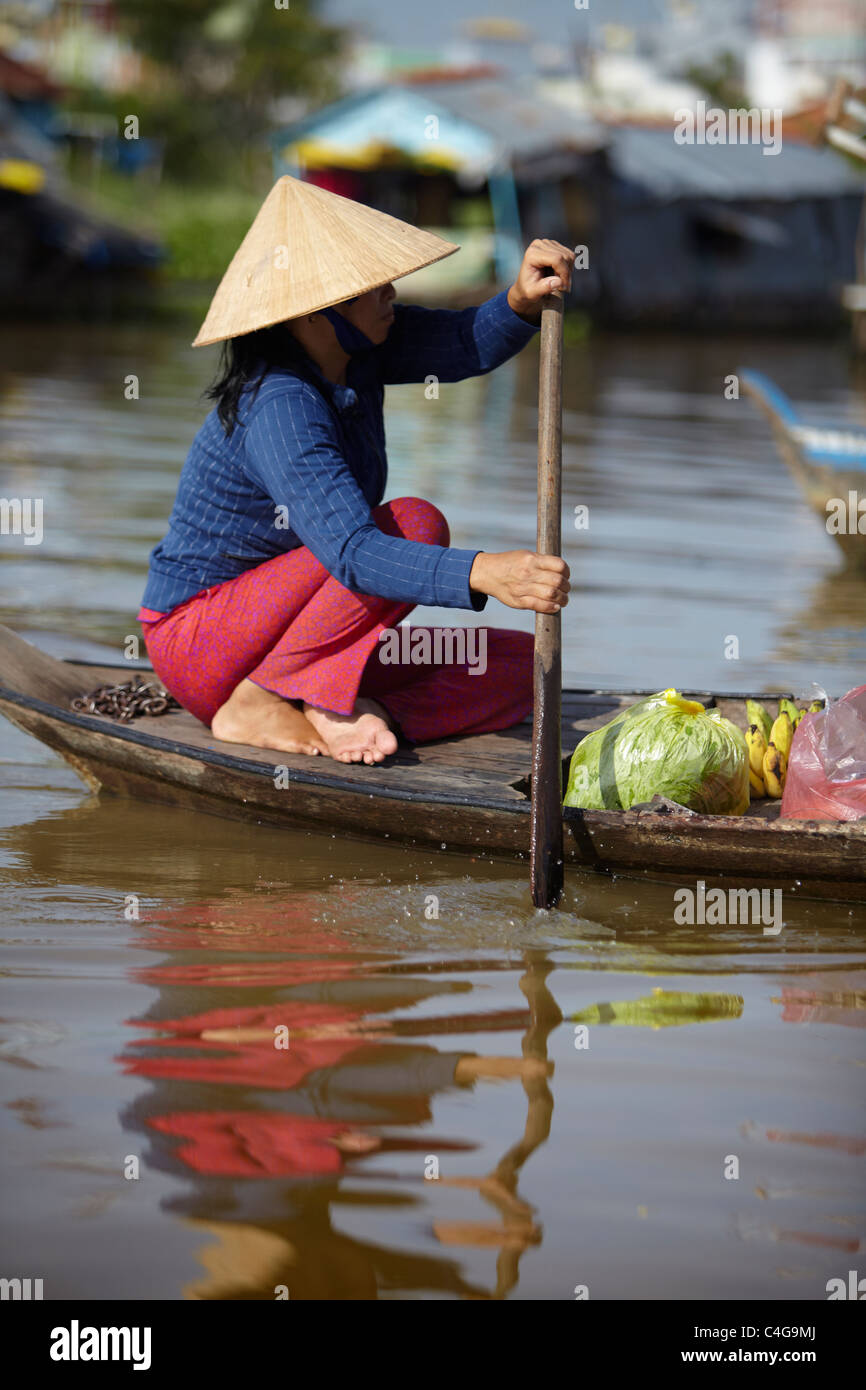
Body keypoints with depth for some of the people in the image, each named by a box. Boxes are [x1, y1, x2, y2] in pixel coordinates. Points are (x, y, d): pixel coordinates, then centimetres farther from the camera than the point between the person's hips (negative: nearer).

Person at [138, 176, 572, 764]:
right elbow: (352, 553, -37)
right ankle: (257, 708, -21)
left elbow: (469, 344, -8)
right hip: (198, 643, -9)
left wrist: (524, 298, -31)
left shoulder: (358, 350, -1)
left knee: (522, 668, -1)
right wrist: (482, 573, -49)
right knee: (415, 523, -26)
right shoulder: (278, 407, -27)